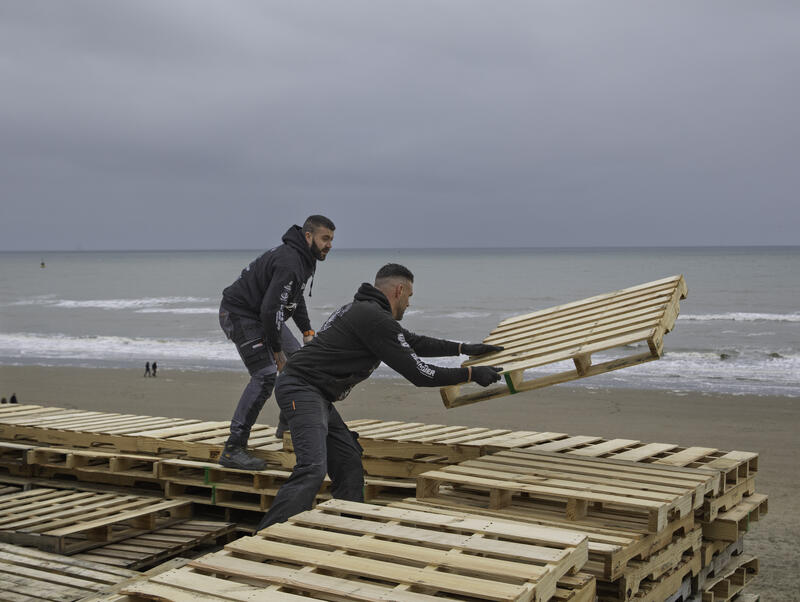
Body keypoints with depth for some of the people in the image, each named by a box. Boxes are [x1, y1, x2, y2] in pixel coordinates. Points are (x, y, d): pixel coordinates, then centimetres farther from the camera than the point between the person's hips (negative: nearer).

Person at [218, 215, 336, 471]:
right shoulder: (289, 263, -26)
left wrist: (307, 330, 13)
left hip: (263, 315, 11)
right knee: (265, 375, -19)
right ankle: (232, 450, -19)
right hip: (240, 314, -11)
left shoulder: (303, 258, 8)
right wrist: (276, 349, -20)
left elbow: (295, 298, 23)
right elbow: (270, 308, -30)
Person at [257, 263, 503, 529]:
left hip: (317, 397, 11)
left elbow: (414, 342, 33)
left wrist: (464, 348, 37)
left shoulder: (364, 310, 20)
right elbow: (419, 373, -12)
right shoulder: (374, 319, -13)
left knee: (349, 466, 13)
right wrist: (471, 374, -2)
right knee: (313, 470, -24)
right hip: (302, 390, -11)